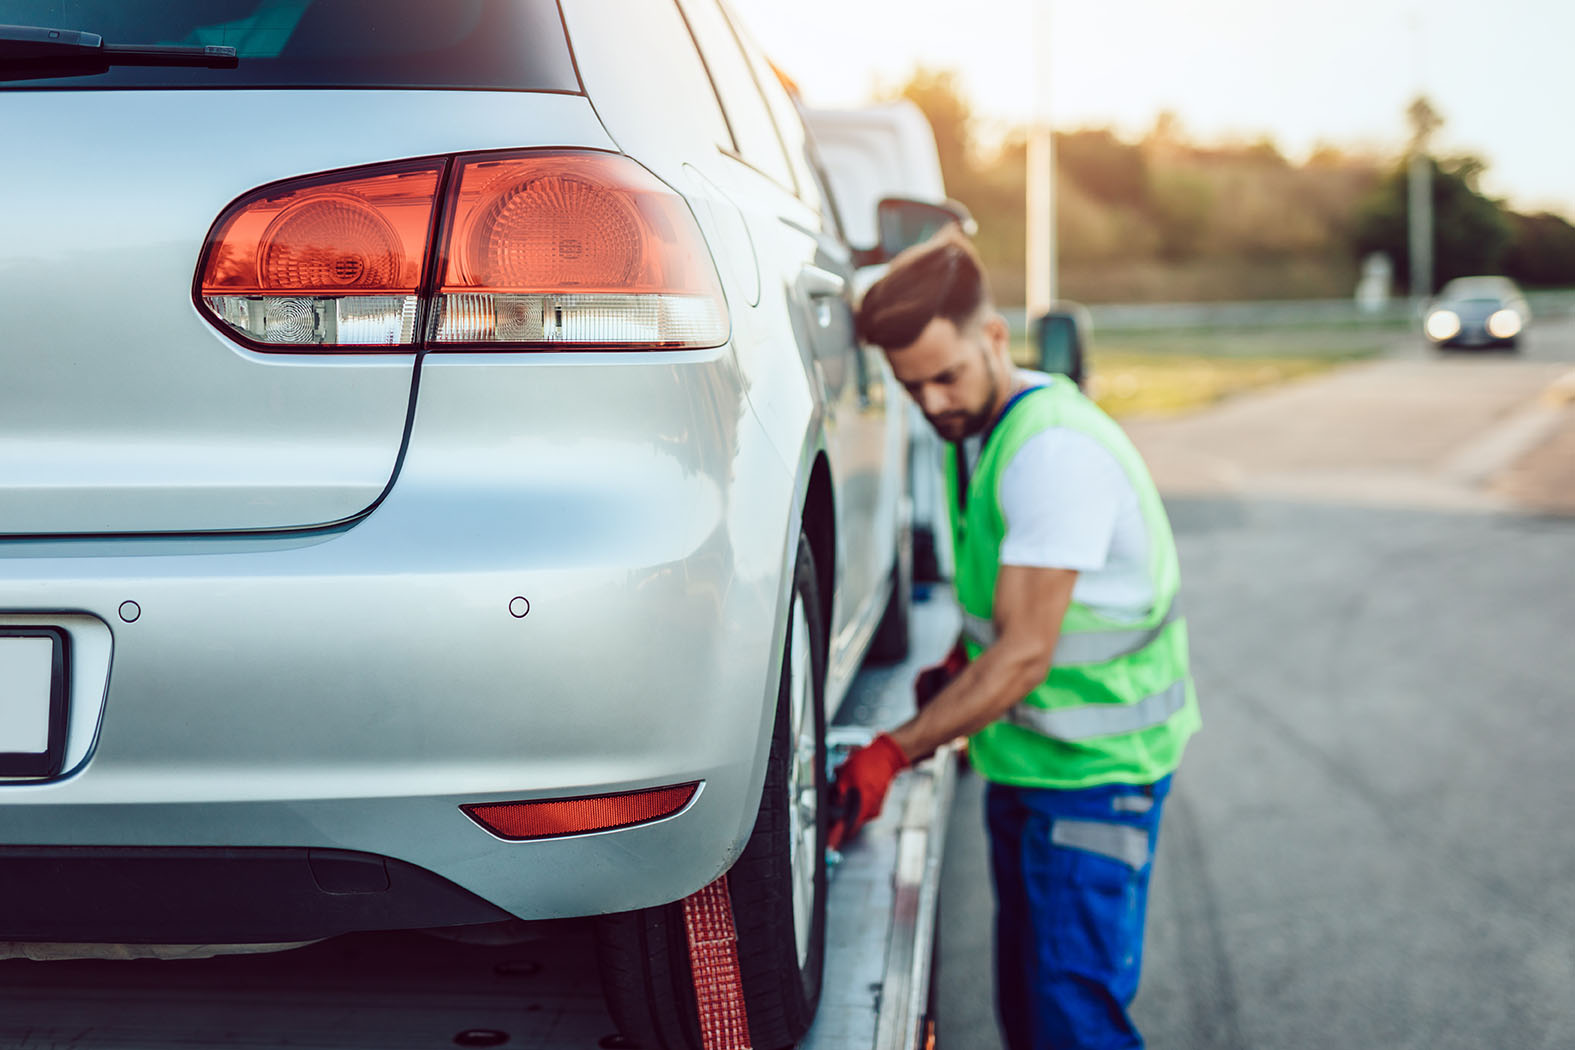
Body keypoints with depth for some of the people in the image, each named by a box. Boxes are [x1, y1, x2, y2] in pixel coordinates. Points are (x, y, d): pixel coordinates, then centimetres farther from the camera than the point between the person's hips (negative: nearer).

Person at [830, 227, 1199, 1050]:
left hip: (1096, 766, -9)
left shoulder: (1056, 449, -24)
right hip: (1018, 758, 9)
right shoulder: (973, 434, 6)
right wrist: (959, 665, 4)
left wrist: (894, 751, -24)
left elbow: (1027, 652, -26)